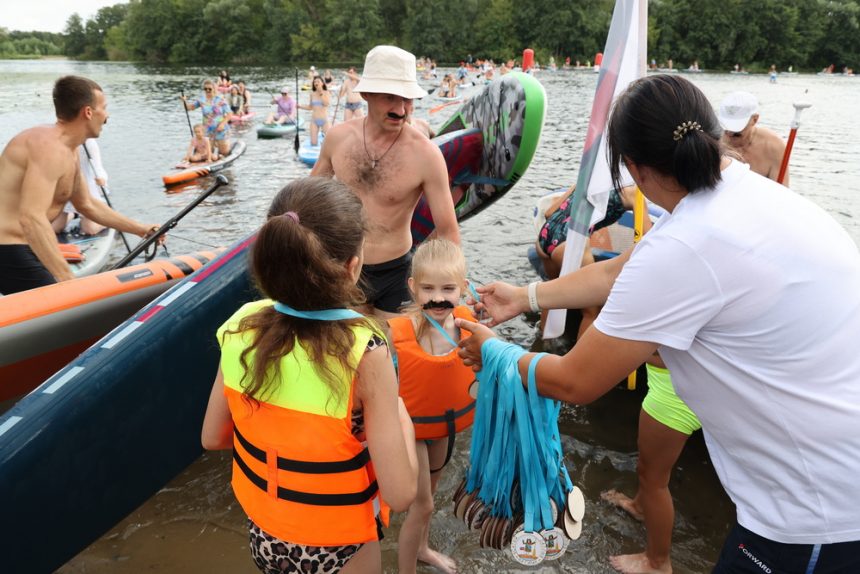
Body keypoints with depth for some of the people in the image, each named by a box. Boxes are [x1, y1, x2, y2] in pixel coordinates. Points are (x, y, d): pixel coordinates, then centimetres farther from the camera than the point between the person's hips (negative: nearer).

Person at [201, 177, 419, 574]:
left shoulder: (241, 326, -16)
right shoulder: (364, 352, -31)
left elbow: (213, 438, -3)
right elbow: (400, 494, -26)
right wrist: (402, 419, -10)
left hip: (261, 532, 4)